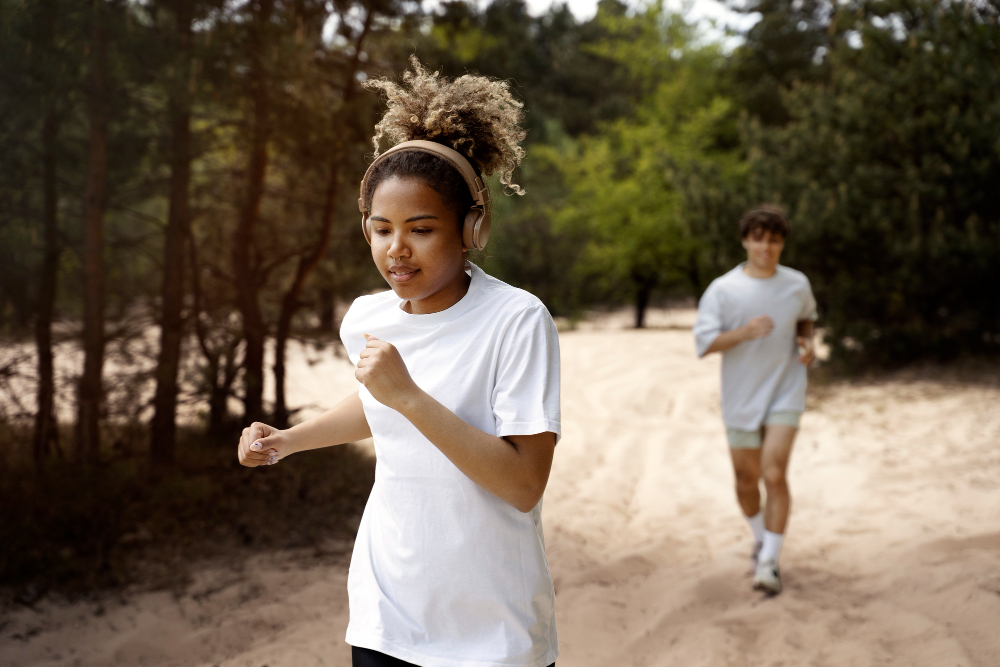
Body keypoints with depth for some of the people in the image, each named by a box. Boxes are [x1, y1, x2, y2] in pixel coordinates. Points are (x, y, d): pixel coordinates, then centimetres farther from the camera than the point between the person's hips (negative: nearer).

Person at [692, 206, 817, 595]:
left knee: (774, 474, -15)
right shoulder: (723, 290, -8)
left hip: (784, 392, 0)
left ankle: (769, 564, -7)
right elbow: (704, 343, -11)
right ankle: (761, 539, 40)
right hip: (741, 398, 0)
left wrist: (806, 341, 2)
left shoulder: (797, 285, 2)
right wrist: (744, 333, -26)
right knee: (746, 479, 11)